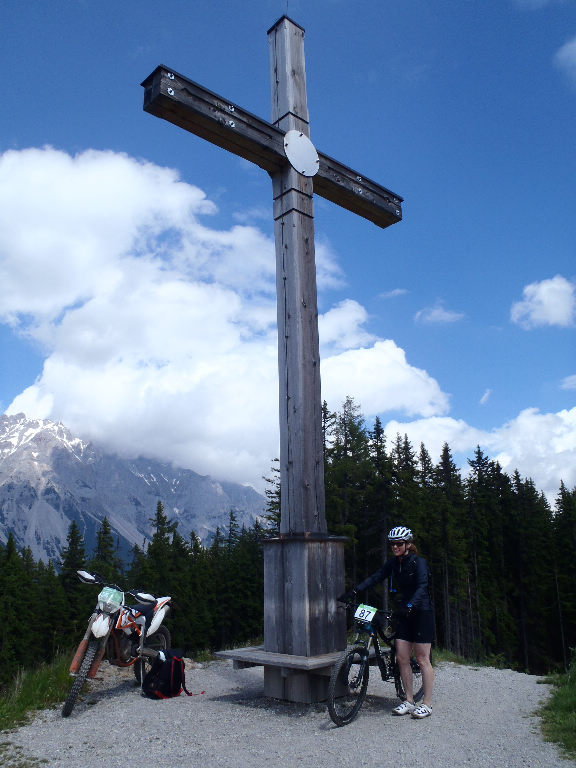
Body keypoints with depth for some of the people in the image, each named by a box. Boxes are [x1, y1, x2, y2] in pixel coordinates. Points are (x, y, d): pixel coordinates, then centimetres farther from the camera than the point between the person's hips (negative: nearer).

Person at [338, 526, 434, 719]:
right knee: (401, 658, 4)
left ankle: (427, 704, 9)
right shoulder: (393, 563, 6)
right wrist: (353, 591, -14)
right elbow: (376, 577, -2)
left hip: (421, 612, -6)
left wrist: (410, 606, -42)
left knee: (422, 659, -2)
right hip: (404, 613, 6)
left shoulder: (418, 562, -13)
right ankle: (409, 701, 15)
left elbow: (422, 586, -26)